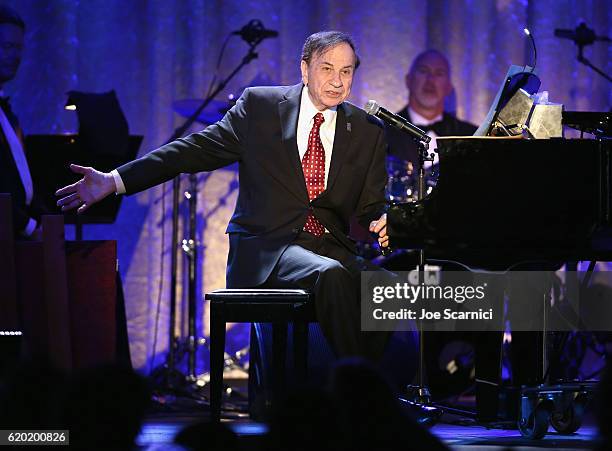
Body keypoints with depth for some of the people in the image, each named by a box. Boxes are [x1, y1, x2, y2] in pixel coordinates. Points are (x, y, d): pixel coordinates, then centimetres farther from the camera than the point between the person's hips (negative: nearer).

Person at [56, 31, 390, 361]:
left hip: (332, 247, 3)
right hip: (267, 247, -3)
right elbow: (194, 151, 3)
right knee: (330, 275, -35)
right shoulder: (259, 106, 5)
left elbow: (370, 208, 12)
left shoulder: (367, 132, 11)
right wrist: (114, 181, -5)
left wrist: (380, 223, -15)